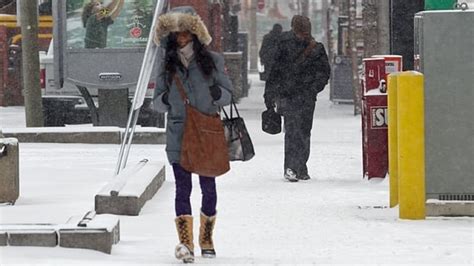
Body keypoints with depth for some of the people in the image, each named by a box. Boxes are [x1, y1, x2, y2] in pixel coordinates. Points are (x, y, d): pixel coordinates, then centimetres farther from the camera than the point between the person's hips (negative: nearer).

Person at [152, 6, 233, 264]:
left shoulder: (212, 60, 4)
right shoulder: (167, 65, 9)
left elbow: (229, 93, 6)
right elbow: (157, 102, 12)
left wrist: (217, 94, -17)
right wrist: (164, 100, -12)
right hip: (178, 134, 0)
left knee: (208, 186, 7)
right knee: (183, 187, -9)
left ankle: (206, 240, 24)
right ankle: (185, 243, -15)